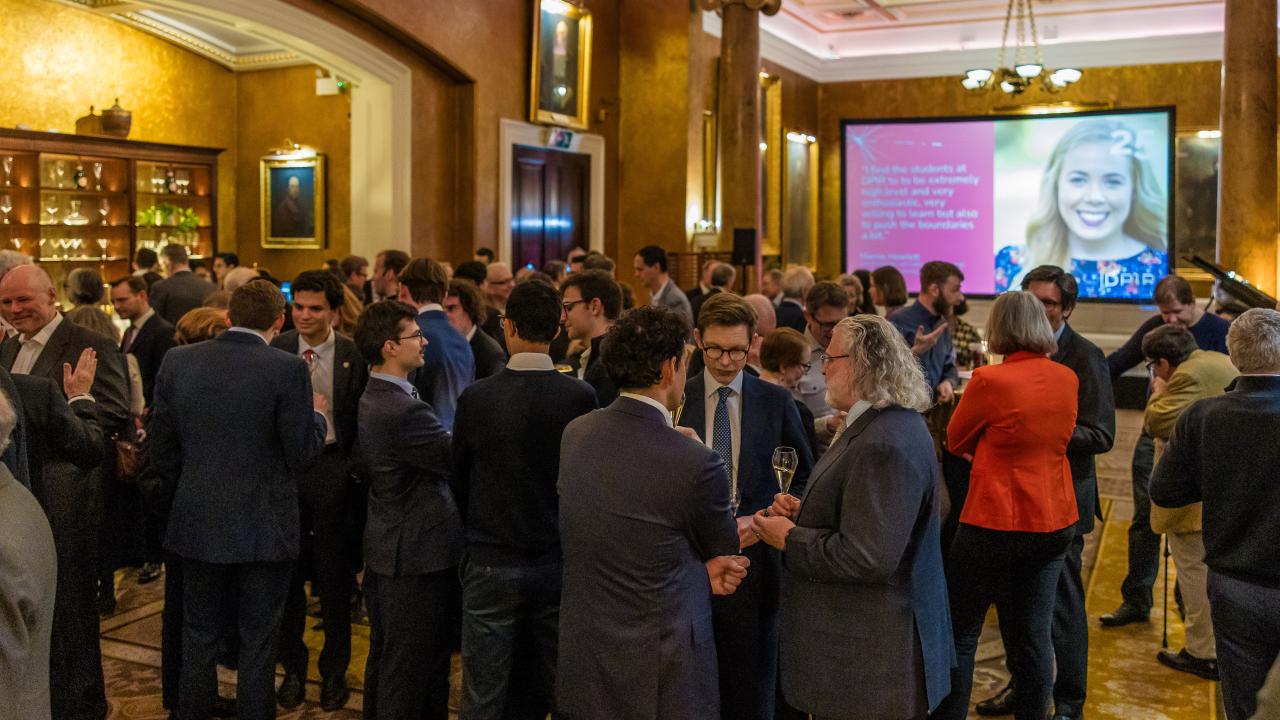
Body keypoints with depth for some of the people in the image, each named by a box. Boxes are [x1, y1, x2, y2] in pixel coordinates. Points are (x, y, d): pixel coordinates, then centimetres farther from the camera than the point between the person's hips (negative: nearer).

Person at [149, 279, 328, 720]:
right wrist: (316, 415, 7)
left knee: (199, 635, 18)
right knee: (258, 641, 10)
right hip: (264, 528, -3)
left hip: (196, 523, 4)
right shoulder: (287, 369, -15)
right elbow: (301, 453, -12)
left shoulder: (177, 362, -2)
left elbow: (161, 449, 3)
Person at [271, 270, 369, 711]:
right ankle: (292, 666, 28)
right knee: (287, 569, 11)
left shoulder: (354, 355, -4)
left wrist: (353, 470, -11)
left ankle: (334, 669, 25)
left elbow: (363, 421, -3)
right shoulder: (275, 350, 0)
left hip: (333, 468, -2)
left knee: (333, 571, 8)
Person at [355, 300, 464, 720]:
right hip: (416, 555, -10)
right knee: (411, 669, 3)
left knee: (385, 658, 22)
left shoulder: (376, 397, 8)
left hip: (388, 550, 10)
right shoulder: (403, 410, -25)